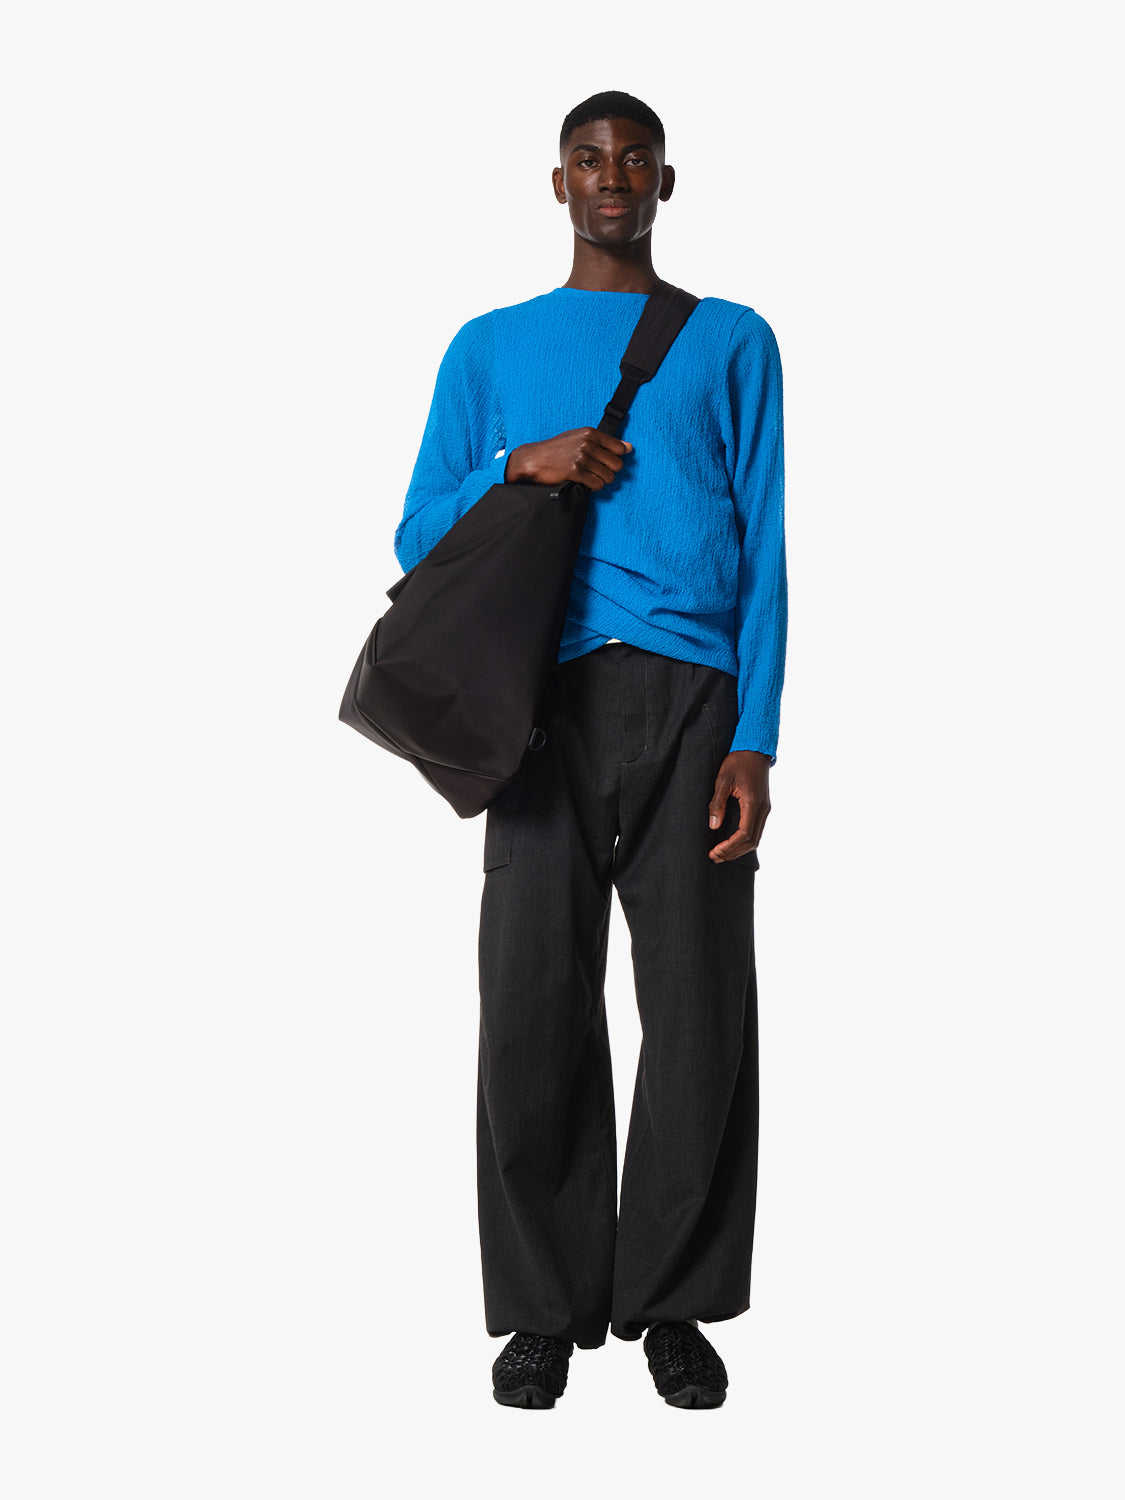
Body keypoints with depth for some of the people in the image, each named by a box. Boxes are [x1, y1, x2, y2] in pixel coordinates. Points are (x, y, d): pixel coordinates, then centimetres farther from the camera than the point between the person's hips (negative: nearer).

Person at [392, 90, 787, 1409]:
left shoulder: (732, 342, 15)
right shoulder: (490, 348, 17)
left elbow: (762, 551, 7)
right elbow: (421, 541, 14)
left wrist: (754, 742, -3)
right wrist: (518, 466, -5)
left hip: (693, 702, 0)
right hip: (549, 706, 1)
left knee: (700, 1014, -1)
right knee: (533, 1012, -2)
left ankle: (672, 1301, 13)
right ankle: (546, 1306, 10)